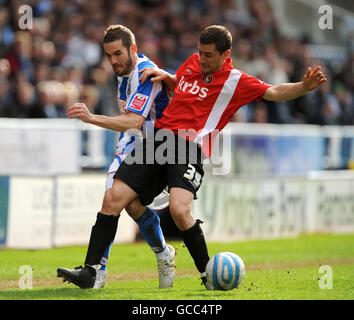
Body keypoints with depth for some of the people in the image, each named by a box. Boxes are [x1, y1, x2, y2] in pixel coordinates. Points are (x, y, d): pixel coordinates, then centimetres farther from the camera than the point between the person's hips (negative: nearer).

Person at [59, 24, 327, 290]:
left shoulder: (235, 81, 0)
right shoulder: (192, 63, 18)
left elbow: (275, 93, -9)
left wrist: (304, 87, -26)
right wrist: (166, 77, 15)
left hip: (190, 148, -6)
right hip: (158, 137, 6)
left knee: (179, 210, -27)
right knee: (115, 198, -7)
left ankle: (208, 274, -8)